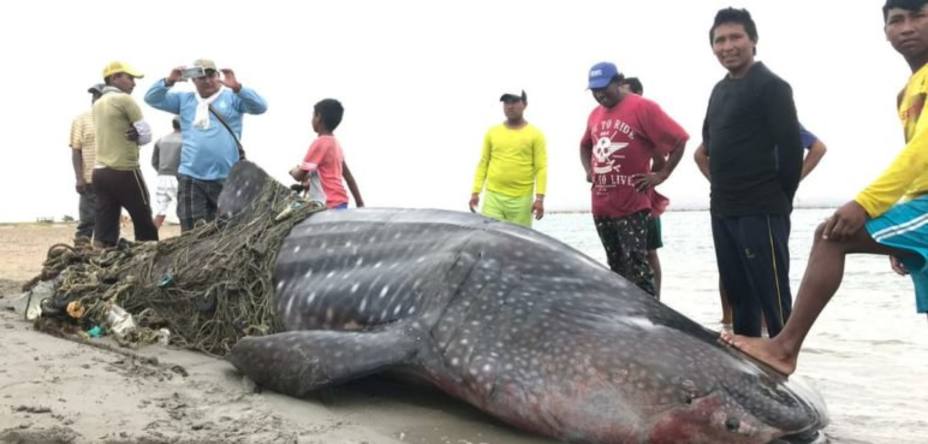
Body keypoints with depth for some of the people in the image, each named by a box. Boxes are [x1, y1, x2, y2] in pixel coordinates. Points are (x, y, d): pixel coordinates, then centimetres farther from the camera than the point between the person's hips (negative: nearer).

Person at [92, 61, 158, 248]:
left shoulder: (98, 104, 15)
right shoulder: (124, 99, -8)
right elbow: (146, 134, -6)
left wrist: (127, 138, 3)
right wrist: (134, 137, 7)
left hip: (100, 172, 7)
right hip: (124, 172, -7)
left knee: (104, 233, 1)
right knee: (145, 225, 4)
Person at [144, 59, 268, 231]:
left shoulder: (232, 97, 3)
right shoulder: (184, 99, 14)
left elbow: (260, 106, -11)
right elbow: (151, 99, 11)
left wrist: (237, 87, -26)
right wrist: (168, 81, -7)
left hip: (226, 178, -2)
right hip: (191, 177, 2)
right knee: (192, 232, 1)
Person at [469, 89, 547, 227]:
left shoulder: (535, 134, 1)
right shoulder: (492, 132, 9)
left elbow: (541, 168, -4)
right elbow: (483, 164, 11)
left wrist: (539, 198, -13)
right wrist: (475, 192, 4)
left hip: (521, 200, -2)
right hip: (493, 196, 2)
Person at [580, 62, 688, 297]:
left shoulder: (642, 107, -8)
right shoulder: (595, 115, 13)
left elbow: (679, 140, -9)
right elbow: (585, 146, 32)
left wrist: (661, 175, -11)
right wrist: (589, 170, 15)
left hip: (631, 205, -7)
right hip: (601, 205, 7)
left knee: (636, 264, -11)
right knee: (616, 266, 13)